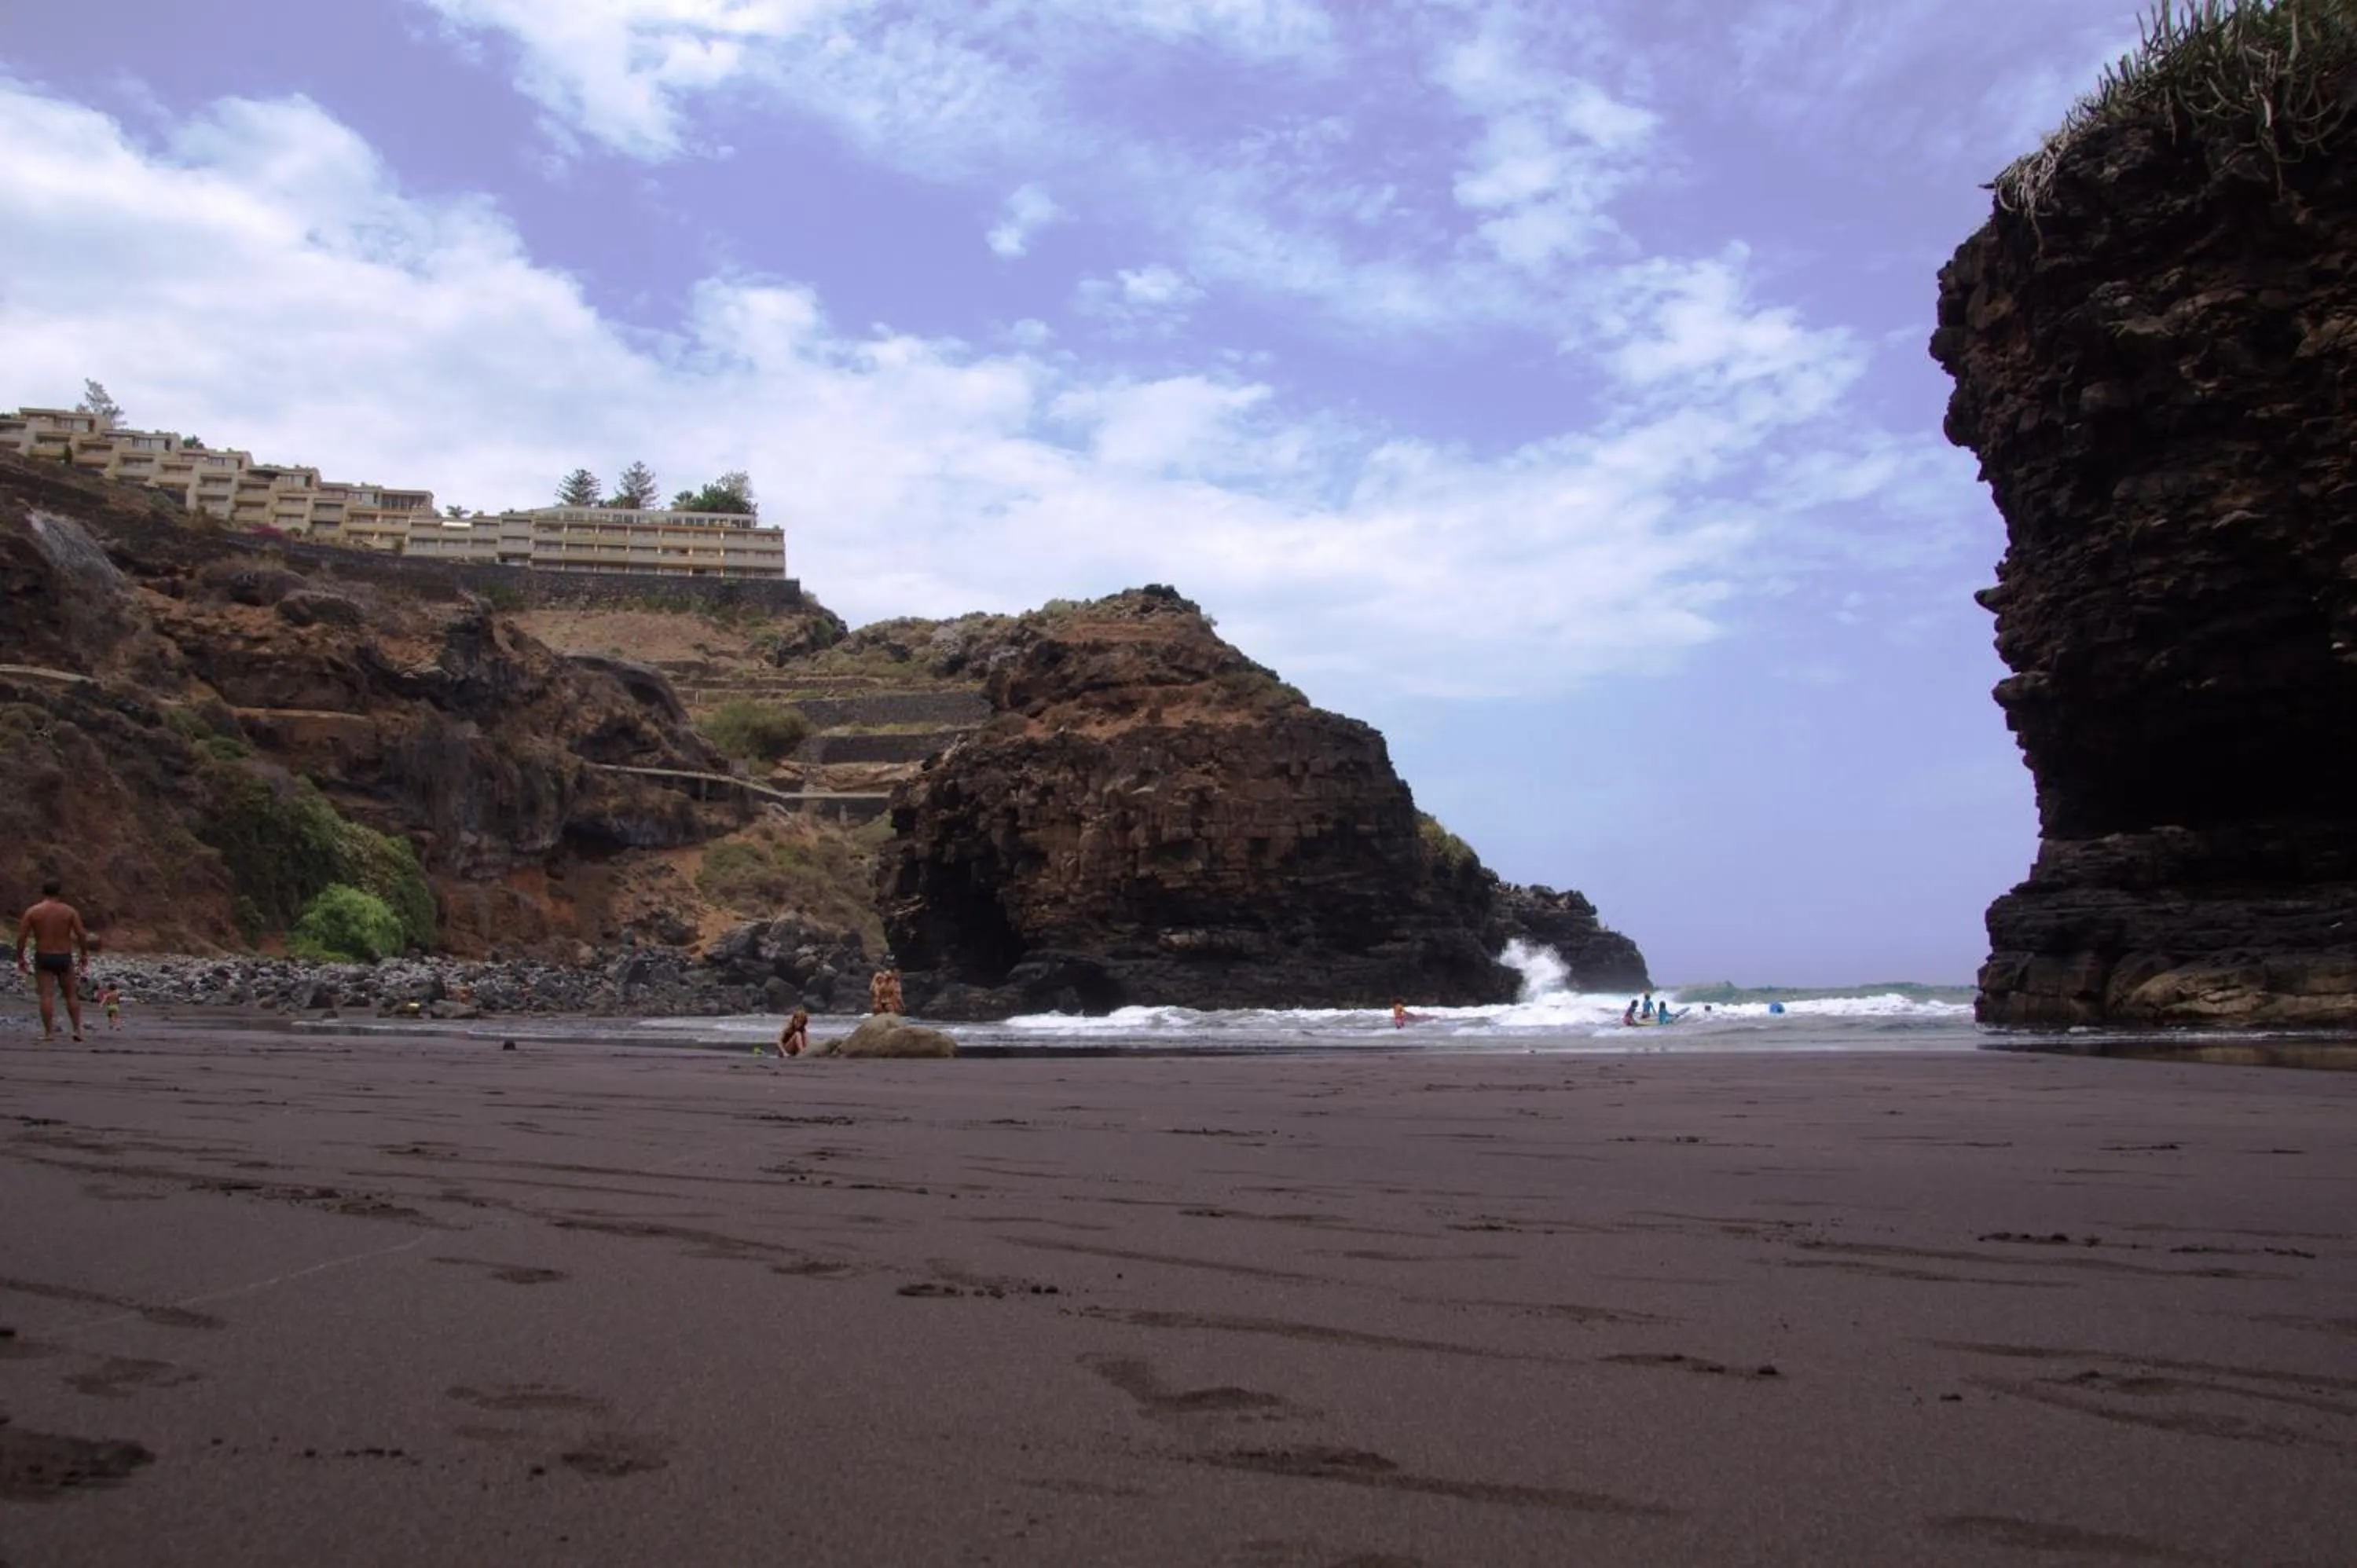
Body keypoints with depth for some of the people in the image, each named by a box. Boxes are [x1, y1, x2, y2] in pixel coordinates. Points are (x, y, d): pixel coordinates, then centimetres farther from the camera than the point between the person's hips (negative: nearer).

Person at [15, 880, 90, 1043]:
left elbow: (21, 937, -5)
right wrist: (84, 956, 2)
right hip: (64, 958, 0)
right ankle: (77, 1029, 6)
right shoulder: (69, 911, -3)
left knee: (47, 995, -3)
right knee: (71, 995, 11)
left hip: (43, 958, 0)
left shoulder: (32, 912, -2)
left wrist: (20, 959, 3)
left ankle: (49, 1032, -8)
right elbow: (82, 935, -7)